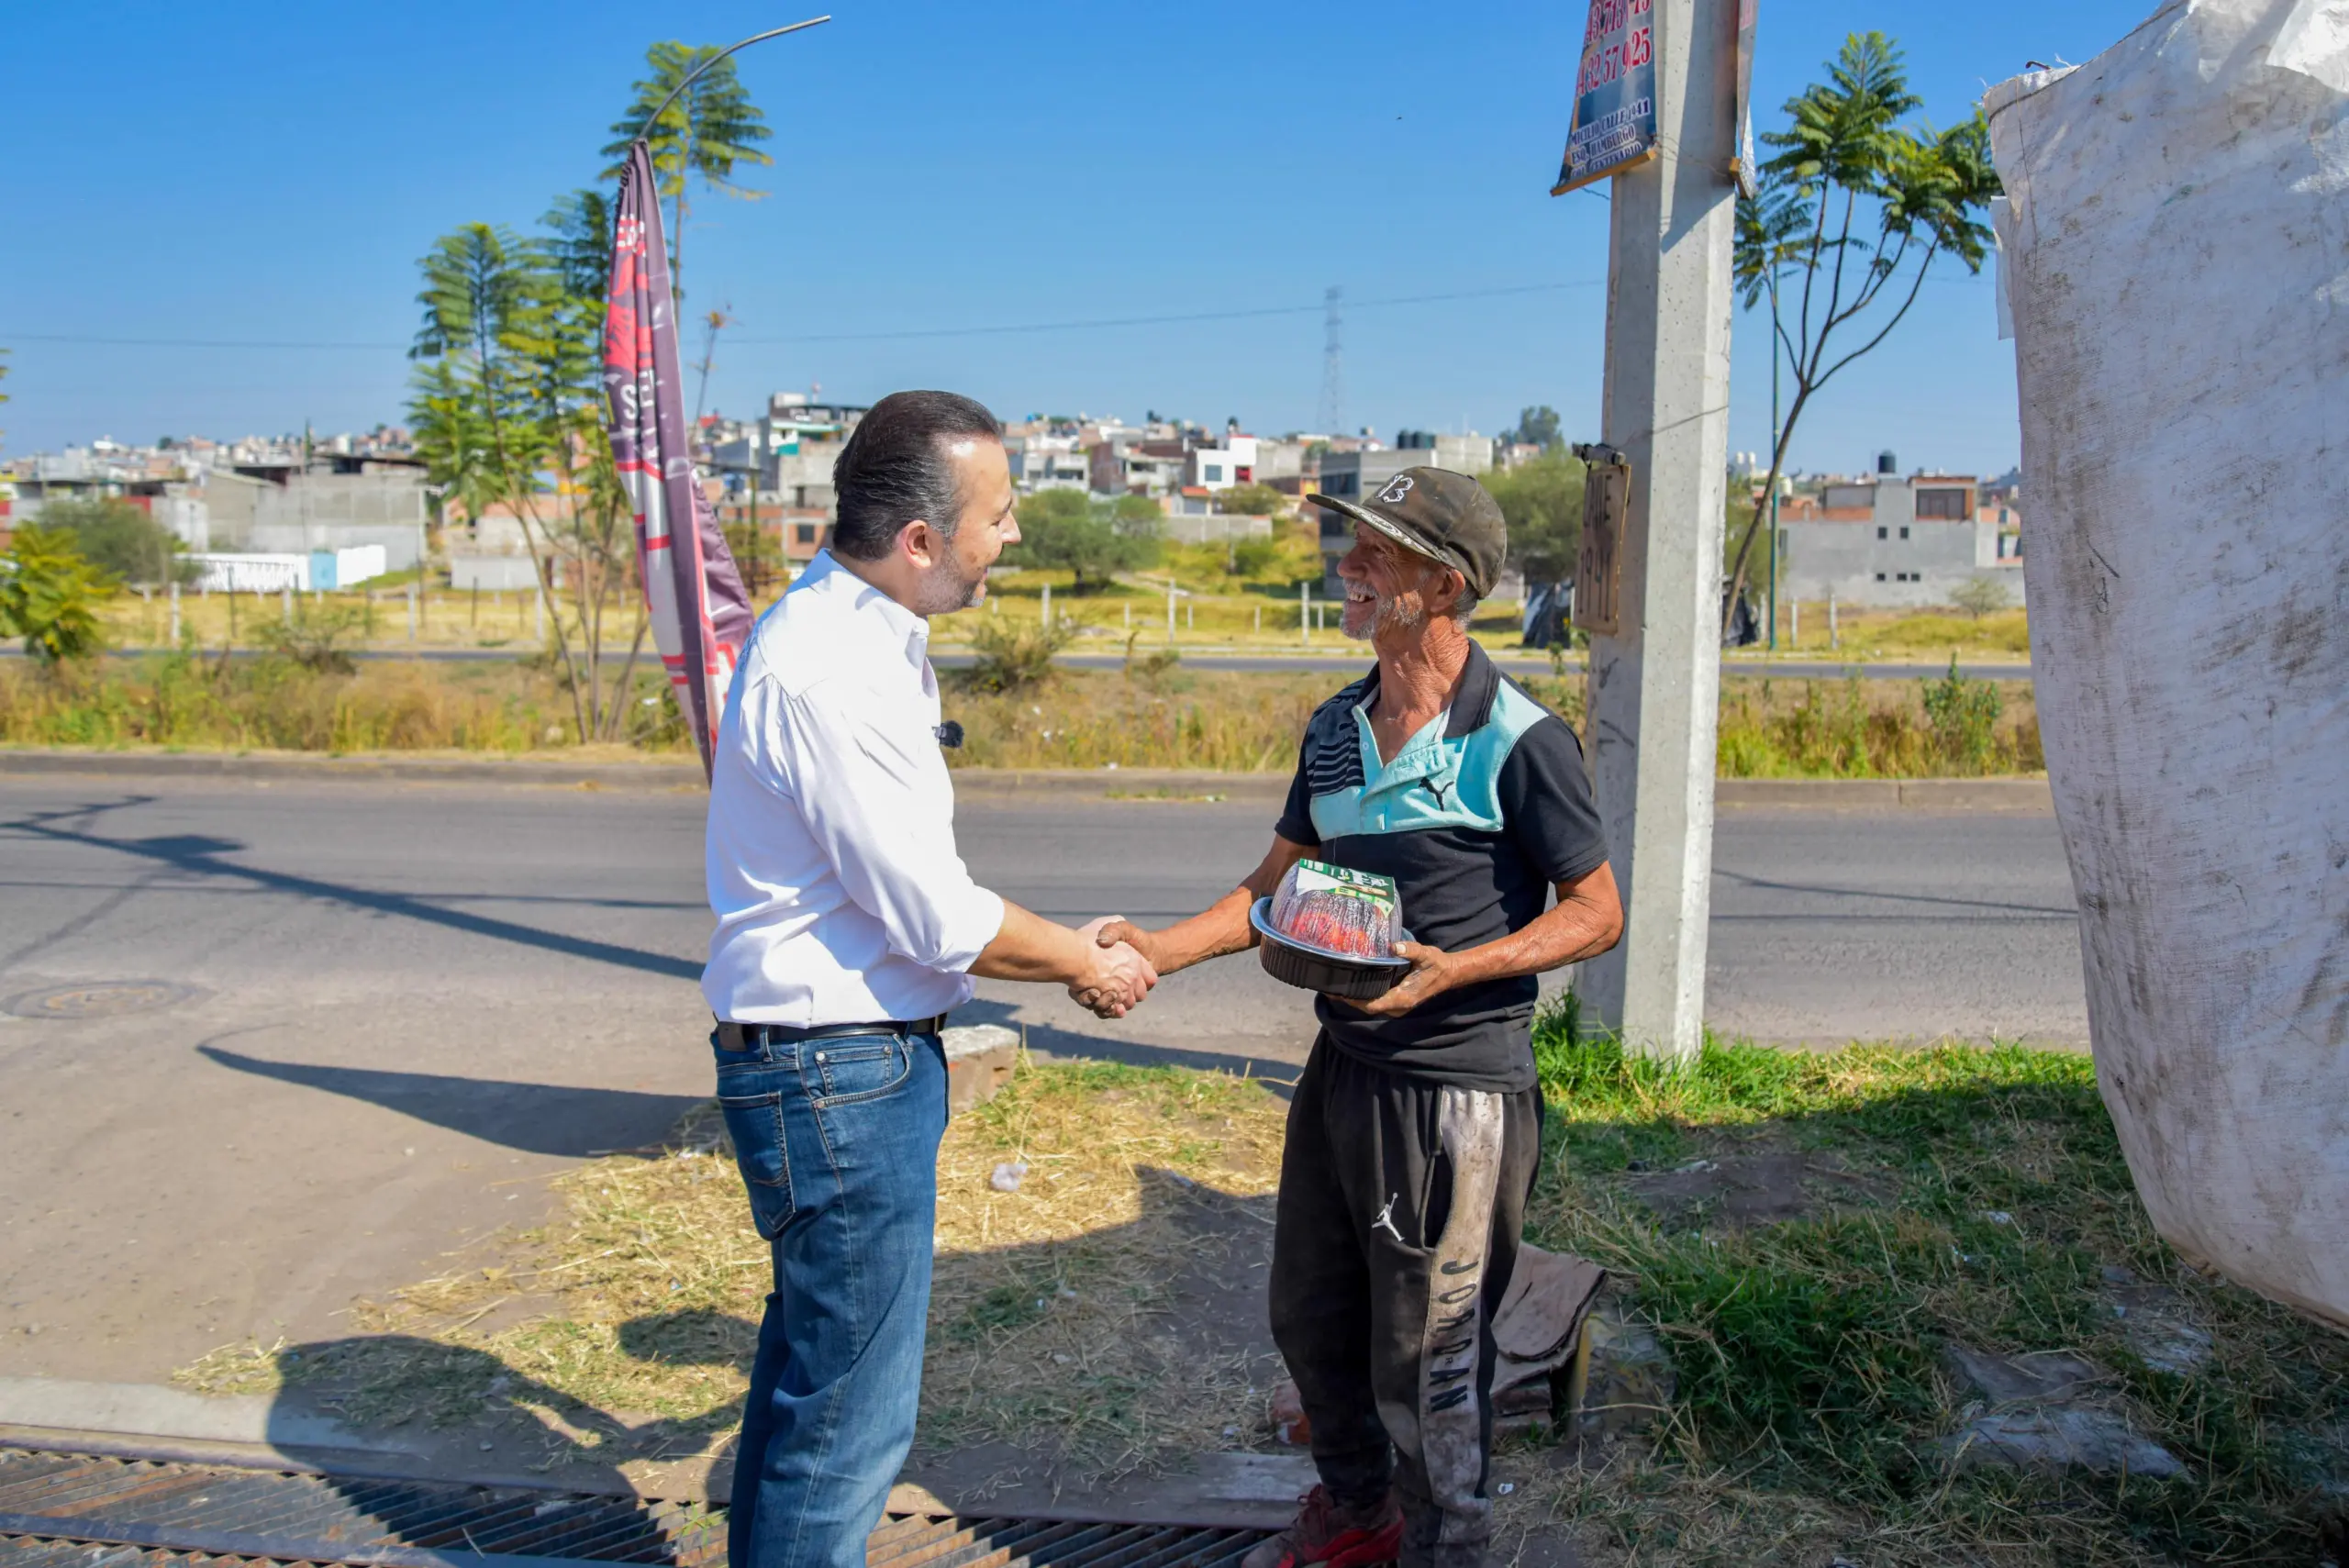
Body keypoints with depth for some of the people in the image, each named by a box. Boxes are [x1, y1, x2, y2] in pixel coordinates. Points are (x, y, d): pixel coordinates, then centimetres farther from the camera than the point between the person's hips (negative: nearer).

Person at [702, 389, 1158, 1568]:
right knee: (850, 1416, 3)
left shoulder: (867, 641, 9)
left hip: (857, 1059, 11)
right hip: (838, 1075, -11)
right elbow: (938, 919, -21)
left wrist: (1062, 944, 12)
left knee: (809, 1366, 25)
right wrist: (1088, 967, -6)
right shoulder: (824, 672, -24)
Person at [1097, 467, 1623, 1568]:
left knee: (1425, 1358, 6)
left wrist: (1450, 968, -23)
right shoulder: (1334, 729, 7)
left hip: (1457, 1084, -7)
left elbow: (1596, 914, -10)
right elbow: (1276, 886, 13)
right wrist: (1158, 949, -1)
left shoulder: (1518, 741, -14)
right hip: (1343, 1065, 7)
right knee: (1308, 1316, 20)